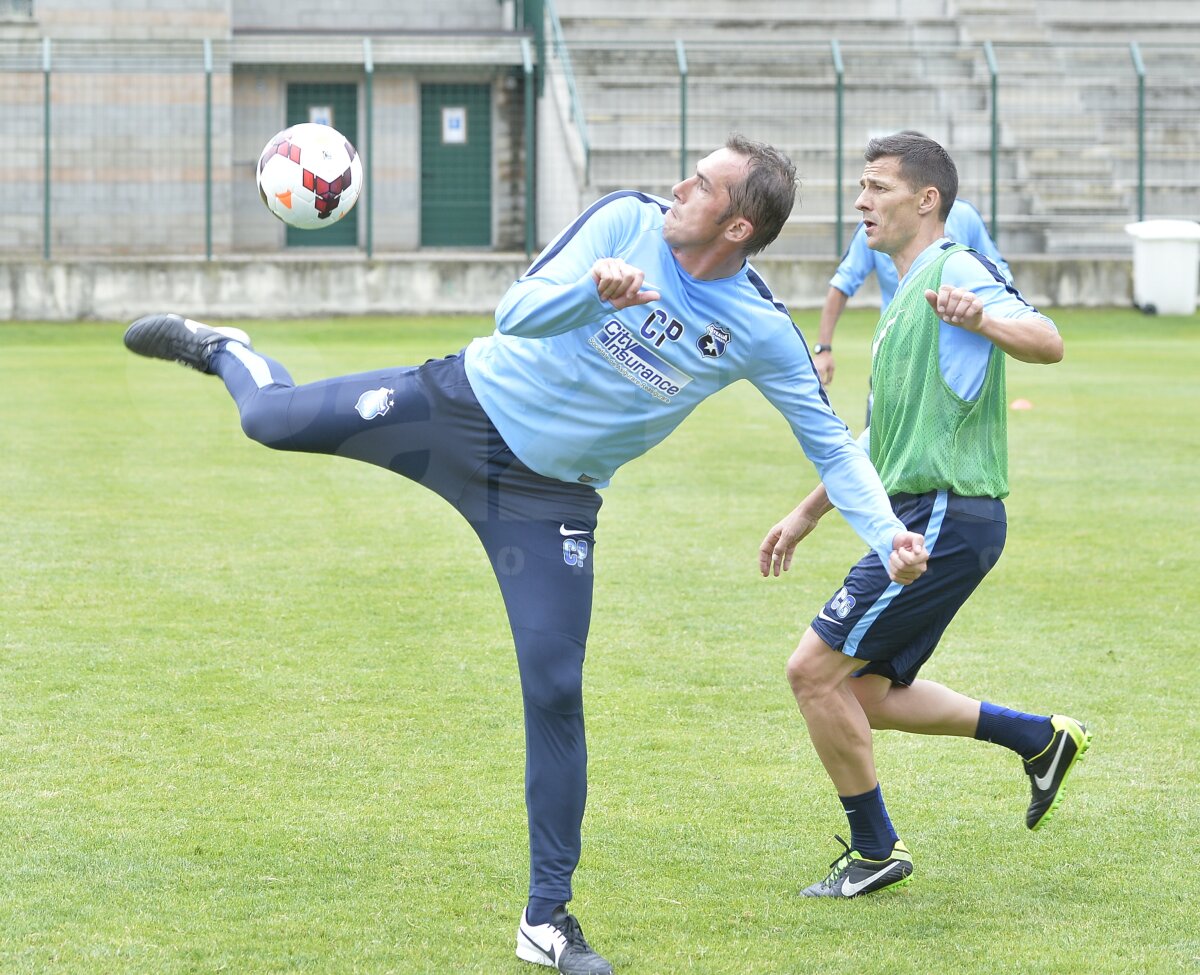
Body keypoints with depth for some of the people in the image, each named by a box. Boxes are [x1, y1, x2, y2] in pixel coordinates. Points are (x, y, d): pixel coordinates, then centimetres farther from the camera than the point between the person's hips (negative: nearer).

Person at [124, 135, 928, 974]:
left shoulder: (762, 331, -12)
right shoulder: (626, 222, -12)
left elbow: (830, 441, -3)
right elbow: (517, 315, -17)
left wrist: (886, 532, -17)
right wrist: (593, 287, -37)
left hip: (548, 496, 0)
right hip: (464, 403, 0)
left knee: (555, 691, -7)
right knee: (271, 419, -6)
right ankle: (222, 349, 35)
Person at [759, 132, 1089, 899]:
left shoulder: (955, 270, -10)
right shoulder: (905, 297, 21)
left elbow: (1048, 342, -28)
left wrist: (980, 319, -47)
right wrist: (808, 514, 30)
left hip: (944, 518, -10)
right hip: (919, 518, 10)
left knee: (815, 671, -10)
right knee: (868, 695, 15)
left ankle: (876, 851, 3)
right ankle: (1041, 738, 24)